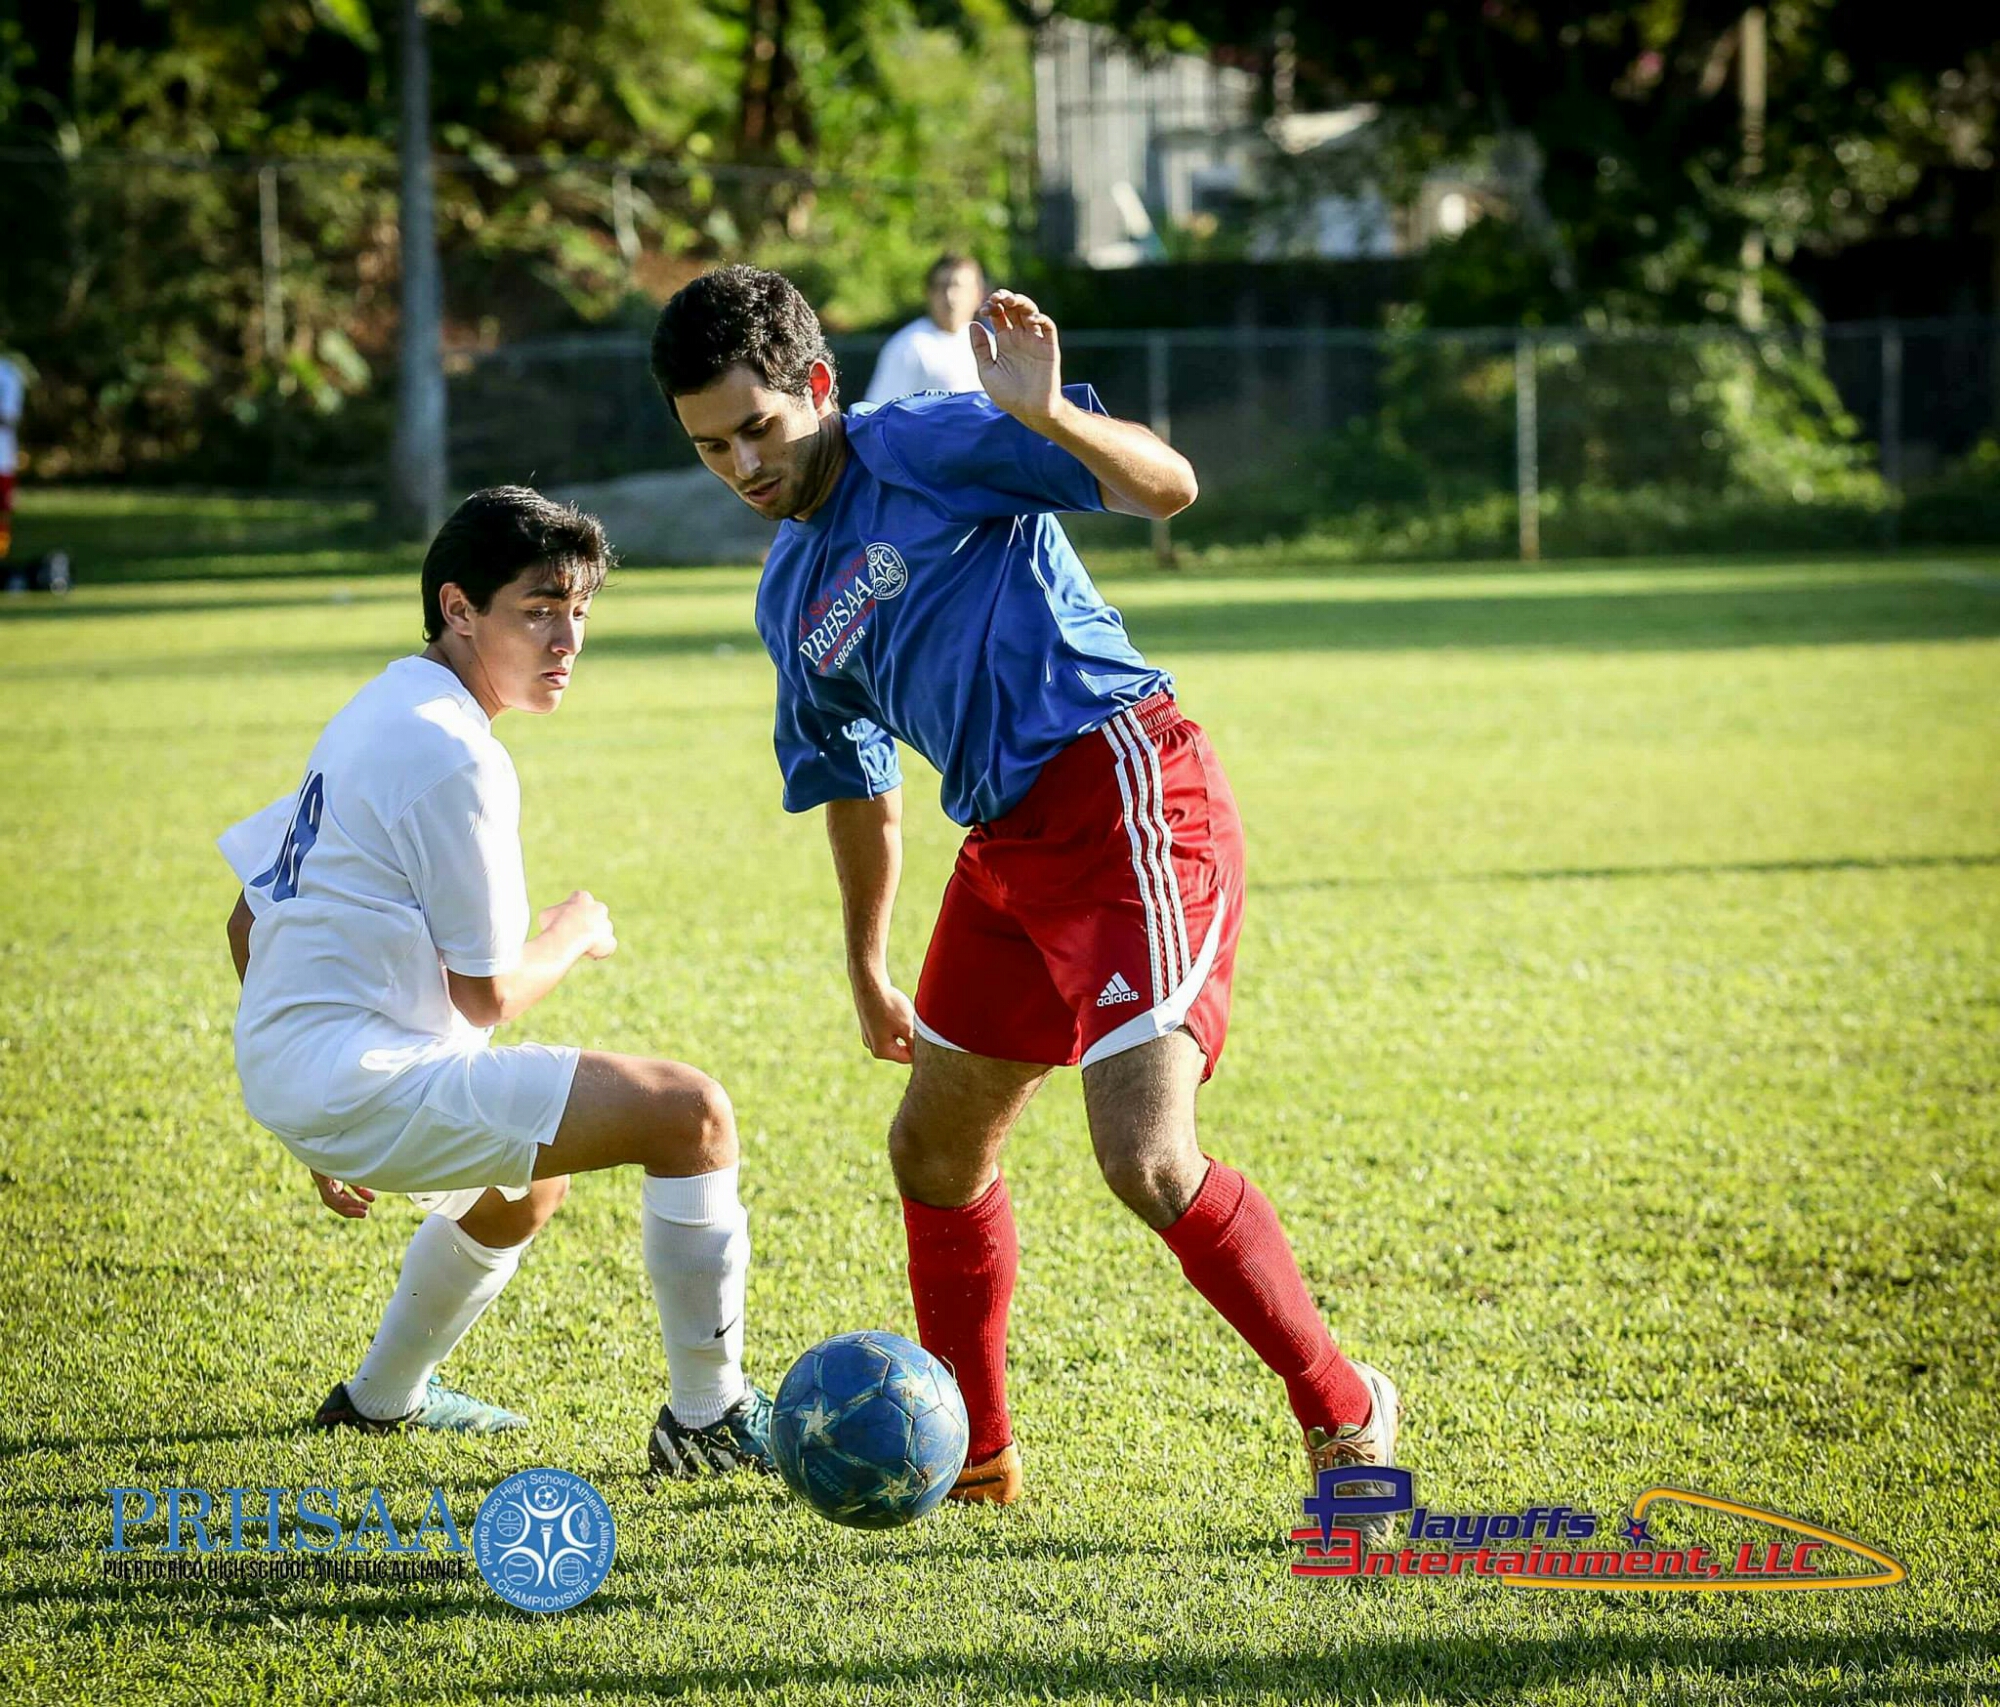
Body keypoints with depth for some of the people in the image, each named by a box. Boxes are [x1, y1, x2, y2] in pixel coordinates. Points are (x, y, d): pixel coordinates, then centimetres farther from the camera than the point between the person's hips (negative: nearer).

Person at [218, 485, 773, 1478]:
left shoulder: (372, 719, 15)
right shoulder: (454, 754, -16)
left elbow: (248, 923, 21)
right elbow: (487, 995, -14)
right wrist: (574, 937, 7)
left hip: (282, 1081, 11)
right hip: (365, 1085, -11)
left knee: (529, 1183, 37)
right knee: (690, 1114, -15)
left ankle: (382, 1398, 47)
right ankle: (708, 1420, -7)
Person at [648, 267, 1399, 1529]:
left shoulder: (927, 449, -6)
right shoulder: (791, 596, 18)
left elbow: (1167, 487, -16)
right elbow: (856, 783, 31)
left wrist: (1048, 416, -34)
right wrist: (867, 966, 36)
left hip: (1126, 796, -9)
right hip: (1013, 844, 9)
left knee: (1147, 1157, -19)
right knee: (934, 1149, 16)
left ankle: (1344, 1413, -3)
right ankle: (973, 1453, 32)